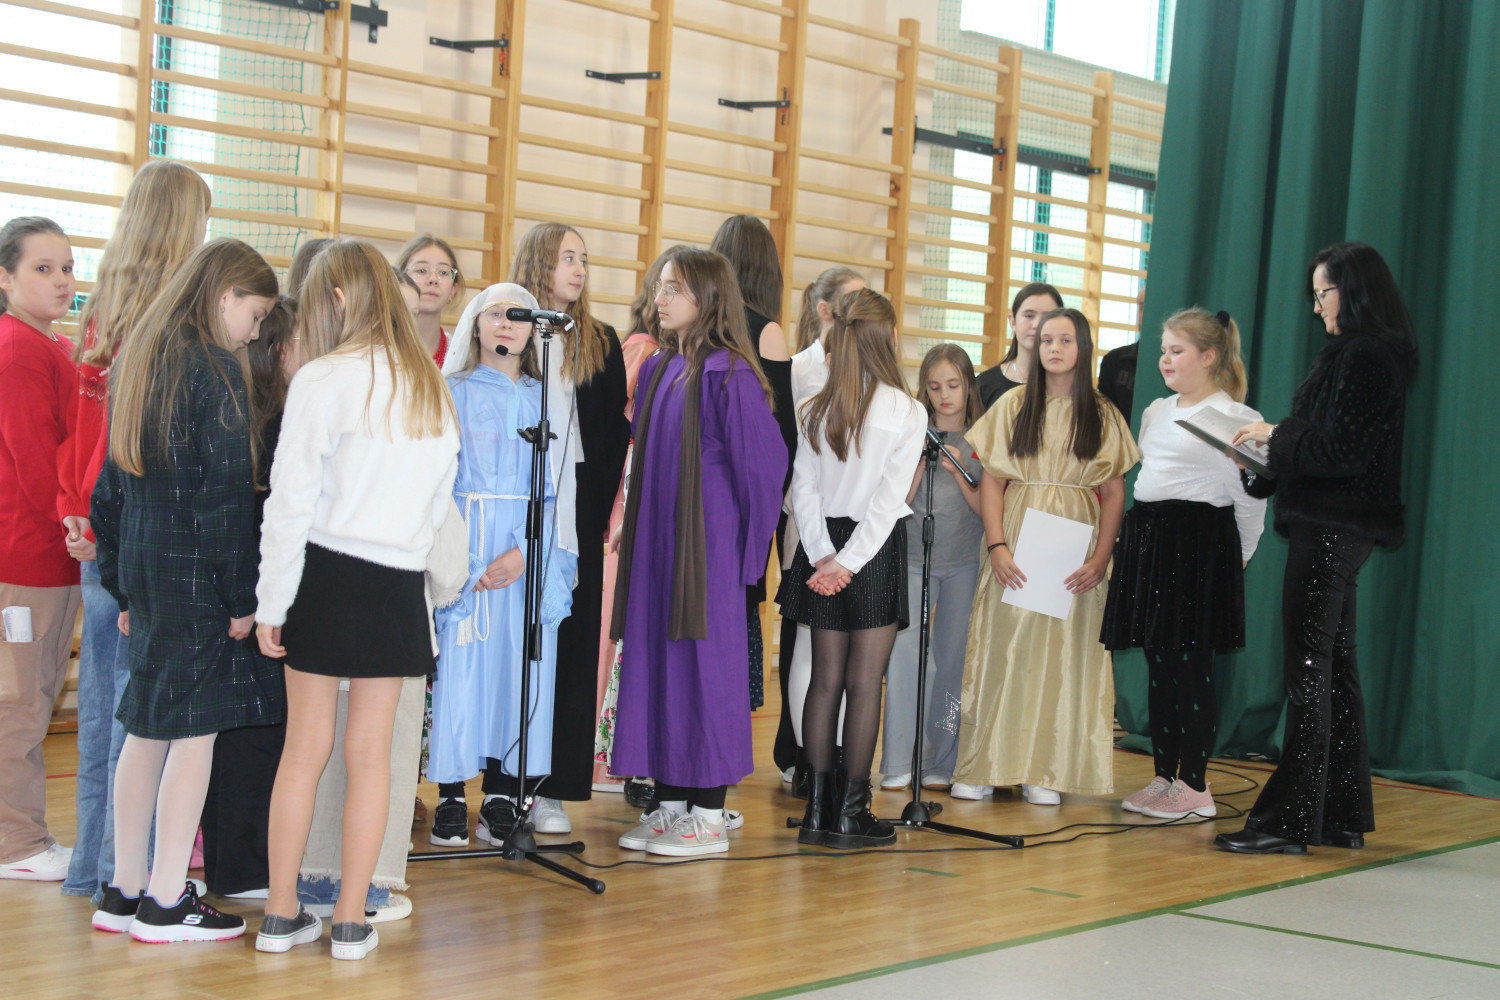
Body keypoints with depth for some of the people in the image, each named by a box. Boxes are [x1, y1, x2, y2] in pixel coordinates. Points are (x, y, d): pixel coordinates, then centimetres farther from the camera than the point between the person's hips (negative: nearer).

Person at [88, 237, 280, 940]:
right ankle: (166, 904, 1)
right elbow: (228, 491, -15)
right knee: (195, 730, -2)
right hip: (197, 575, -8)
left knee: (147, 729, 13)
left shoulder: (136, 361, 13)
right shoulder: (214, 368, -12)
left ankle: (125, 891, 18)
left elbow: (110, 485, 16)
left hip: (144, 568, 8)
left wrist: (123, 587, 19)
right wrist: (242, 597, -11)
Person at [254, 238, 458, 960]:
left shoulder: (323, 379, -8)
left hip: (325, 573, -4)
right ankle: (351, 921, 12)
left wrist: (271, 602, -5)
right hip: (398, 581, 4)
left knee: (304, 749, 5)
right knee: (370, 752, 8)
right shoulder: (432, 387, 9)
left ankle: (281, 915, 13)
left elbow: (290, 501, -10)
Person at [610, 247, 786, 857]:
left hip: (706, 542, -8)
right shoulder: (658, 369, 12)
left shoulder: (726, 374, -12)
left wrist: (742, 546, -8)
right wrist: (635, 526, 14)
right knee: (655, 660, 8)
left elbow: (764, 460, -12)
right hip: (656, 539, 8)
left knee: (703, 664, -3)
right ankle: (669, 804, 17)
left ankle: (710, 817, 5)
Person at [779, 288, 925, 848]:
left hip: (823, 547, 4)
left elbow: (803, 488, -3)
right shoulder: (906, 412, -7)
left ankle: (817, 809, 10)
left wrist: (824, 555, -7)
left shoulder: (814, 410, 3)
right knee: (864, 683, 1)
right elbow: (889, 498, -12)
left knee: (825, 679, 8)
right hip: (876, 550, -4)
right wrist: (849, 562, -11)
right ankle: (850, 814, 3)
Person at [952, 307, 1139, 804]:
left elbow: (1114, 493, 4)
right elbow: (991, 482, 3)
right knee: (1003, 645, -3)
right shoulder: (1012, 407, 7)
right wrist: (997, 546, -10)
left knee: (1062, 650, -1)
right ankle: (983, 767, 1)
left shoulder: (1103, 417, 8)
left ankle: (1043, 770, 4)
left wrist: (1100, 558, -8)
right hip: (1017, 543, 0)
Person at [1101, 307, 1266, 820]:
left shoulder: (1233, 417, -8)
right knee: (1159, 662, 9)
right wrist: (1140, 540, 18)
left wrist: (1237, 558, -3)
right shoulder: (1156, 412, 17)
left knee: (1190, 663, -6)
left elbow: (1249, 498, -8)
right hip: (1147, 537, 8)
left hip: (1199, 542, -8)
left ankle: (1195, 786, -1)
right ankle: (1164, 778, 16)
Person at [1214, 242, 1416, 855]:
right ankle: (1343, 817, 20)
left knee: (1308, 670, -8)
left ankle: (1289, 822, -5)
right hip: (1337, 528, 11)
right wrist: (1269, 463, 10)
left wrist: (1276, 436, -9)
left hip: (1333, 527, -11)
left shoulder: (1364, 358, -15)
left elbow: (1340, 452, -20)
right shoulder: (1365, 355, 17)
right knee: (1334, 668, 13)